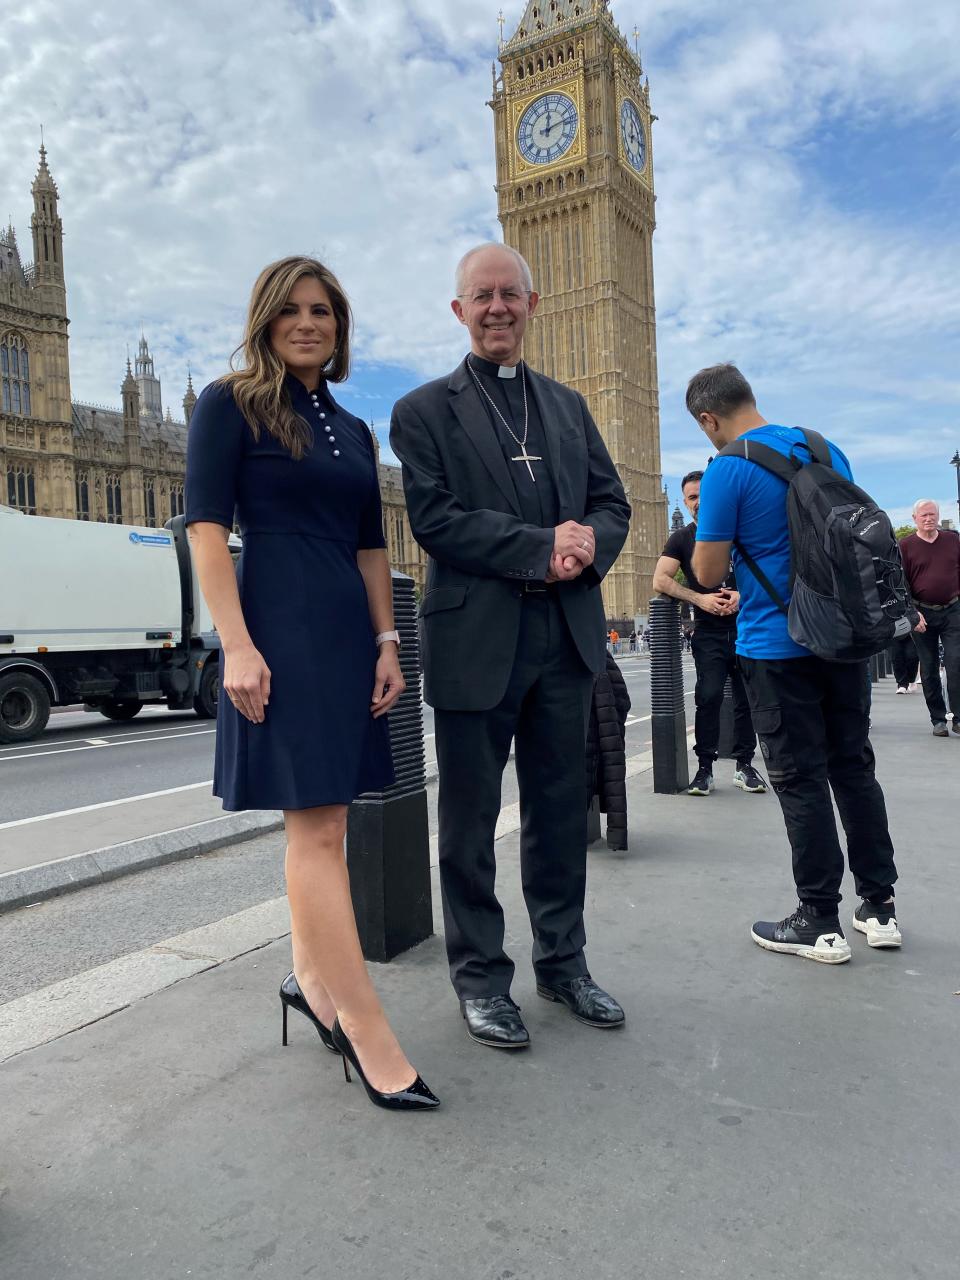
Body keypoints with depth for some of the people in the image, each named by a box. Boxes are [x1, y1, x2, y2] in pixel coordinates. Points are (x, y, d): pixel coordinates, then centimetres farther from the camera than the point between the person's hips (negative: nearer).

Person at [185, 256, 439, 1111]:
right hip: (278, 630, -6)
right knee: (318, 828, -8)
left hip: (347, 634, 7)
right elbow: (206, 527, -7)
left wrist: (387, 642, 8)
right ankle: (367, 1033, -4)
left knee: (319, 820, 12)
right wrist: (237, 645, -17)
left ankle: (311, 980, 27)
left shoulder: (353, 430, 18)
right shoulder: (229, 405, 1)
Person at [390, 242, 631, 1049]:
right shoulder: (424, 411, 2)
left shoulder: (568, 406, 17)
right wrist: (542, 547, -17)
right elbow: (434, 519, -11)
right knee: (471, 820, 6)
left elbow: (613, 504, 12)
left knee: (560, 811, 14)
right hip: (475, 641, -4)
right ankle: (479, 977, 23)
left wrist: (587, 548, -11)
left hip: (567, 638, 5)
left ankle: (563, 963, 31)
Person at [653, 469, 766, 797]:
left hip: (745, 626, 1)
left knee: (747, 697, 3)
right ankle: (705, 768, -4)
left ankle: (744, 765, 14)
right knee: (709, 696, -11)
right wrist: (699, 599, -15)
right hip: (708, 632, -1)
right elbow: (660, 580, -4)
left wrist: (743, 594, -14)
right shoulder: (681, 538, 7)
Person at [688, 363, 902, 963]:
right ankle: (880, 906, 23)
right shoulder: (826, 448, 9)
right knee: (854, 766, 14)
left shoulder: (727, 471, -13)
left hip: (778, 648, -6)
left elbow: (708, 573, -11)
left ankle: (821, 923, 12)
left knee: (800, 780, 2)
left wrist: (716, 540, 10)